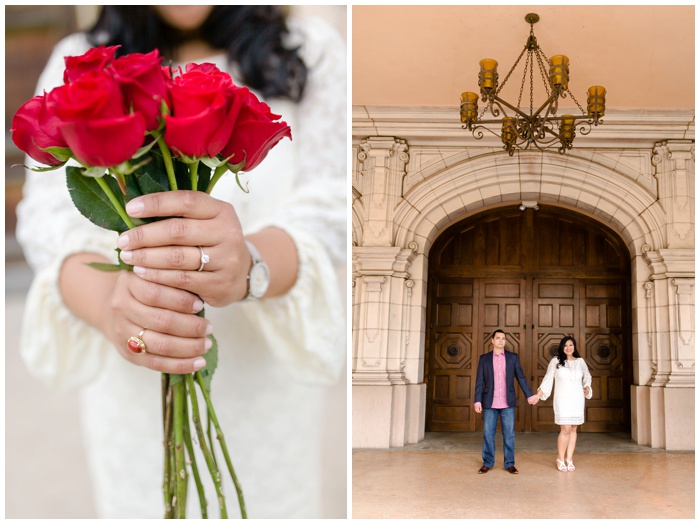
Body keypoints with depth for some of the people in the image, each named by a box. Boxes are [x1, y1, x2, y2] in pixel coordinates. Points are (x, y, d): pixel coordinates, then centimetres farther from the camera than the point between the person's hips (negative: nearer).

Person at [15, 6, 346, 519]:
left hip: (270, 376, 0)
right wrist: (108, 298, -37)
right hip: (132, 381, 1)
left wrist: (247, 265, -38)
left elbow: (330, 206, -16)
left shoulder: (312, 51, -3)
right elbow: (51, 214, -13)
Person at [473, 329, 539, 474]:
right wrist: (477, 400, -4)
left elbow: (521, 377, 7)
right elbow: (479, 381, 2)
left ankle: (509, 463, 14)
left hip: (507, 403, 0)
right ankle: (487, 463, 16)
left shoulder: (513, 357, 5)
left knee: (509, 434, 4)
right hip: (490, 403, 0)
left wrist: (529, 395, 1)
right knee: (488, 434, 5)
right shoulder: (484, 358, 3)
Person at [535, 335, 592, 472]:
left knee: (573, 430, 3)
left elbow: (587, 377, 20)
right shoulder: (556, 361, 0)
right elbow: (547, 380, 1)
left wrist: (587, 388, -1)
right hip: (562, 399, -3)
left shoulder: (580, 361, 8)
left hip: (577, 400, 3)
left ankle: (569, 459, 12)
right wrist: (537, 395, -5)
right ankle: (560, 459, 5)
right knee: (566, 430, -10)